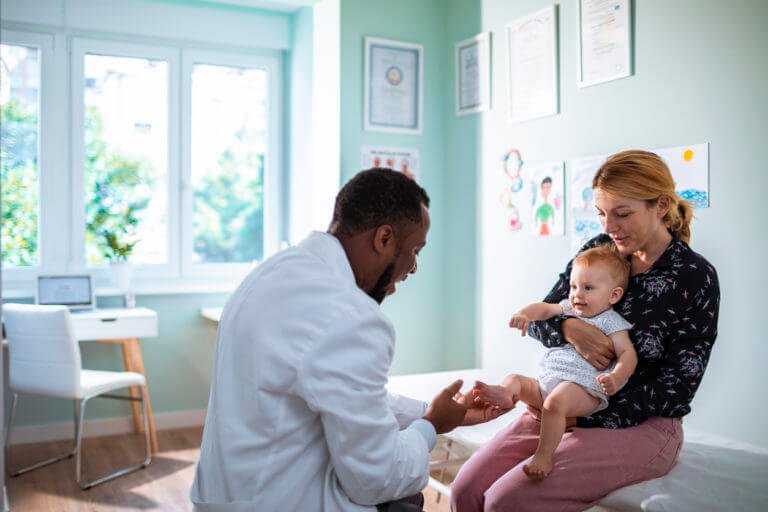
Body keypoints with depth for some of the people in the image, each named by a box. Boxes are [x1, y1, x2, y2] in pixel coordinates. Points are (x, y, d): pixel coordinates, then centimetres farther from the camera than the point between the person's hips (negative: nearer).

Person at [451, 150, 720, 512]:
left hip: (639, 424, -5)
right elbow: (538, 318, 6)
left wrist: (584, 418, -14)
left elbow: (676, 389, -11)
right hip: (569, 406, 5)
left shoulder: (696, 278, -10)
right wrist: (568, 328, -18)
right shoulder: (599, 249, 3)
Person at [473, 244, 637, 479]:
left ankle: (543, 456, -33)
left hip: (583, 389, -8)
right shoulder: (569, 309, 21)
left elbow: (628, 353, -9)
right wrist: (525, 314, -13)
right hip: (547, 381, 8)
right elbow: (544, 309, 12)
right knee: (513, 378, -2)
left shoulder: (610, 322, 0)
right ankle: (505, 394, -37)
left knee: (556, 401, -35)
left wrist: (616, 377, -29)